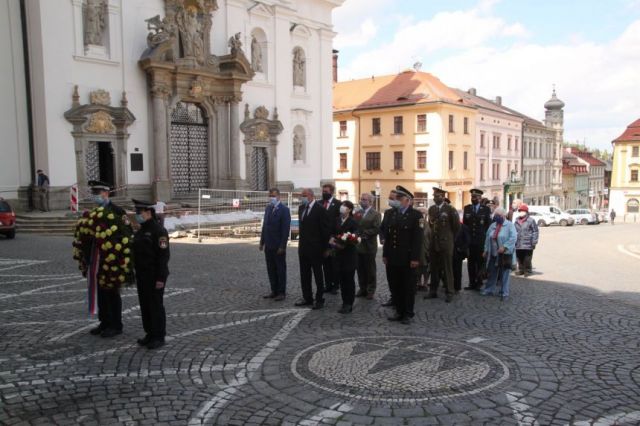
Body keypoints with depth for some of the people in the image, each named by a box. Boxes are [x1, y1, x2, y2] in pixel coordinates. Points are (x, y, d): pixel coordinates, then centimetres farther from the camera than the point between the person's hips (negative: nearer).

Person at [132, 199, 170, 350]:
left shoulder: (158, 230, -14)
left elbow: (164, 255, -18)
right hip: (142, 276, 9)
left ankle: (159, 337, 7)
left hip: (154, 277, -9)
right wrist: (135, 274, 18)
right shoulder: (140, 231, 14)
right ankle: (150, 333, 23)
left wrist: (160, 278, -21)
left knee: (156, 306, -2)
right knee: (145, 305, 12)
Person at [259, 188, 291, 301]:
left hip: (278, 246, -7)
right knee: (271, 270, 12)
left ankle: (281, 292, 12)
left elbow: (286, 229, -14)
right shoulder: (268, 208, 11)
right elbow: (264, 226, 14)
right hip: (268, 245, 7)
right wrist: (262, 242, 10)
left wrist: (282, 246, -17)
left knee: (281, 269, 3)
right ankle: (274, 291, 21)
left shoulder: (284, 210, -11)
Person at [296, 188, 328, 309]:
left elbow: (325, 230, -10)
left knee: (318, 275, 4)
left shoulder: (320, 209, -12)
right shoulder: (301, 208, 9)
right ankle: (307, 298, 23)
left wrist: (326, 248, -9)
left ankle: (319, 300, 12)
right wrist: (301, 241, 13)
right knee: (304, 274, 12)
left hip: (315, 248, -7)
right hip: (303, 247, 7)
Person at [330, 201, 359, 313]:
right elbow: (333, 233, 11)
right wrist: (332, 239, -9)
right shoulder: (337, 220, 7)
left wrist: (344, 244, -19)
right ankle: (345, 302, 19)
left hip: (349, 254, -5)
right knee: (342, 279, 9)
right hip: (339, 254, 5)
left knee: (349, 279, 1)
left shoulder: (353, 222, -7)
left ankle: (349, 304, 10)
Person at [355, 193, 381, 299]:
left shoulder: (375, 214, -7)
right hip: (358, 245, 5)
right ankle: (362, 289, 22)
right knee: (360, 269, 11)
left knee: (370, 270, 5)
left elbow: (377, 229, -17)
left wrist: (364, 233, -18)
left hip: (369, 246, -5)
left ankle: (370, 290, 15)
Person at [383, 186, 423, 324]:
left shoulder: (416, 215, -6)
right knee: (395, 286, 10)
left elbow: (418, 238, -11)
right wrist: (385, 254, 9)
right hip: (393, 258, 5)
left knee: (408, 287, 5)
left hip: (407, 258, -5)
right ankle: (399, 311, 22)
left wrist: (415, 258, -16)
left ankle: (408, 314, 16)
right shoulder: (392, 213, 11)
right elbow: (388, 235, 12)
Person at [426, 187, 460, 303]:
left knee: (447, 269, 1)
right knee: (434, 268, 9)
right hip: (433, 243, 5)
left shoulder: (450, 210, -9)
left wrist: (451, 238, 7)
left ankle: (449, 292, 10)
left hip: (446, 243, -5)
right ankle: (433, 291, 18)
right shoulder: (431, 209, 7)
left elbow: (456, 226, 0)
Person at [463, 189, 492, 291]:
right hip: (469, 240, 2)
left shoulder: (486, 209, 3)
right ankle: (472, 283, 10)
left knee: (480, 262, 1)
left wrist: (486, 237, -4)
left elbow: (489, 224, 2)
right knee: (470, 262, 4)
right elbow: (464, 223, 11)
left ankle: (479, 282, 10)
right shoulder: (466, 208, 10)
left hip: (481, 241, -2)